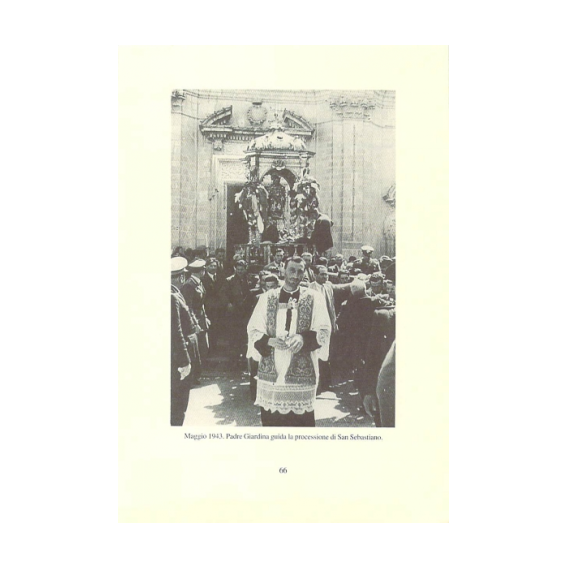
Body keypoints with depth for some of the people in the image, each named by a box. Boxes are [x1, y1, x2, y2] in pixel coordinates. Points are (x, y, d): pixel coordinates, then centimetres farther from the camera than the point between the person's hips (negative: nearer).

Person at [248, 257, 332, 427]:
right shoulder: (267, 298, 7)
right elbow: (254, 330, 4)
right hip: (271, 372, 1)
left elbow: (324, 330, 0)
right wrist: (270, 341, -16)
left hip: (301, 373, -1)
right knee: (271, 420, 5)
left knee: (301, 421, 1)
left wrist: (304, 338, -20)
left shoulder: (314, 298, 4)